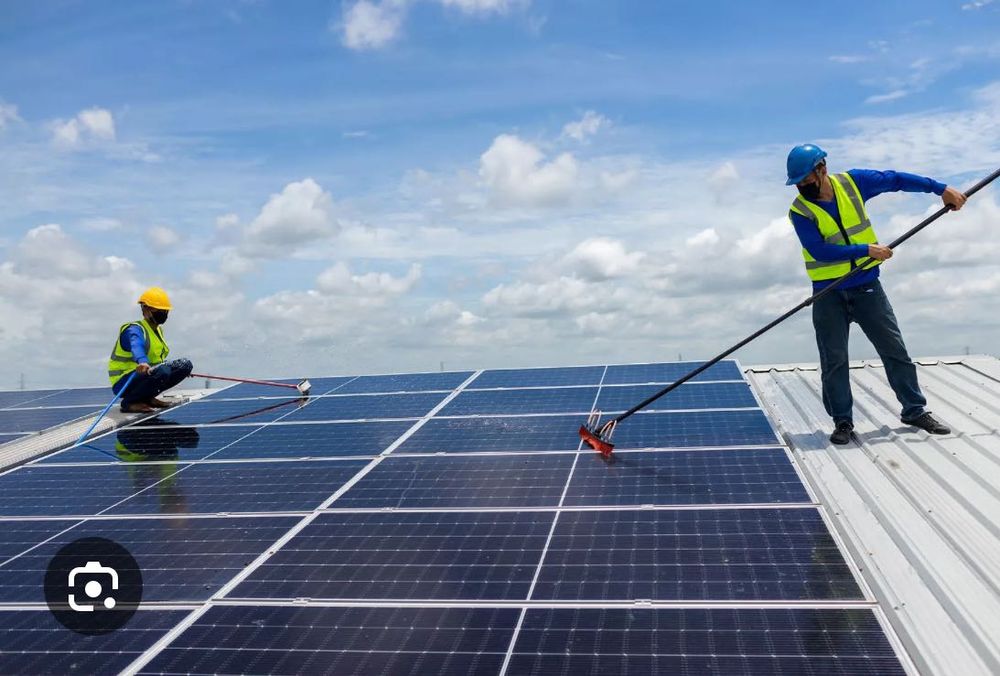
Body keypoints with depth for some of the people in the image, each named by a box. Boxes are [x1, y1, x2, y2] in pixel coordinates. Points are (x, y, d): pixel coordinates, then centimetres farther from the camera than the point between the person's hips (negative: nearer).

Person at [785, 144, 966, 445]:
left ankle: (915, 410, 22)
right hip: (828, 294, -2)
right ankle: (842, 421, 13)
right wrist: (867, 249, -24)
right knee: (833, 361, 0)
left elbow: (896, 180, 8)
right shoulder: (800, 211, -12)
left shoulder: (852, 182, -4)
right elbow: (820, 251, -20)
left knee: (894, 349, 8)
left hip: (866, 286, 2)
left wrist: (942, 189, 7)